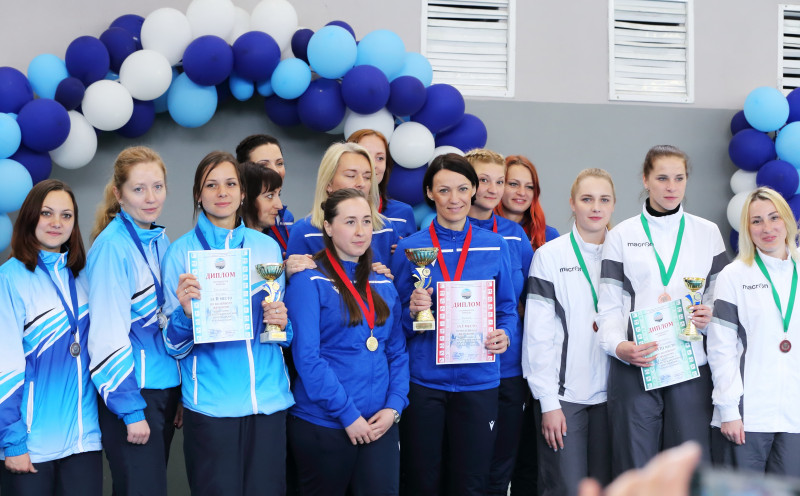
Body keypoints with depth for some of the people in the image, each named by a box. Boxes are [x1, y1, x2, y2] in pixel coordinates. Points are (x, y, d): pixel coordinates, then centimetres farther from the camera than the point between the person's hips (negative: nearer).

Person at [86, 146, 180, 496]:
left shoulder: (161, 241, 8)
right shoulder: (112, 246, -14)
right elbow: (108, 335, -16)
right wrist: (131, 410, -16)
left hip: (167, 387, 7)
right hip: (131, 390, -7)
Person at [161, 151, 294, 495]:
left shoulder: (267, 247, 9)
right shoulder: (182, 251, -1)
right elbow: (174, 345, -1)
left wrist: (282, 322, -5)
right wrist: (186, 312, -22)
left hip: (268, 398, 3)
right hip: (211, 402, -3)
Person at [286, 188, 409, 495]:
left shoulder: (383, 286, 10)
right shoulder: (309, 282, -9)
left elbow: (397, 352, 11)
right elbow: (306, 357, -15)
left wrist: (394, 406, -4)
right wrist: (347, 414, -16)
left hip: (379, 424, 5)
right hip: (324, 424, -4)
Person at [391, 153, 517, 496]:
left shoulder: (495, 246, 5)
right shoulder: (410, 248, 0)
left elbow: (508, 308, 11)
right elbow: (395, 321, 4)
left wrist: (504, 336, -9)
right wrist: (413, 312, -17)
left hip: (478, 380, 1)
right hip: (424, 380, -1)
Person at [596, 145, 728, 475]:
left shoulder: (707, 232, 11)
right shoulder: (621, 236, 6)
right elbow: (608, 307, 2)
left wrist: (710, 317, -10)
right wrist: (620, 346, -17)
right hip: (634, 369, -1)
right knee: (636, 467, 1)